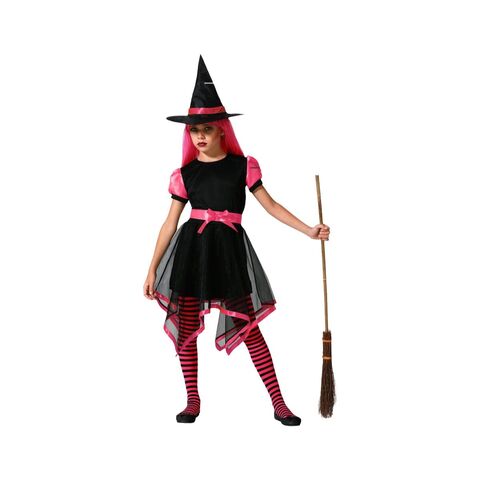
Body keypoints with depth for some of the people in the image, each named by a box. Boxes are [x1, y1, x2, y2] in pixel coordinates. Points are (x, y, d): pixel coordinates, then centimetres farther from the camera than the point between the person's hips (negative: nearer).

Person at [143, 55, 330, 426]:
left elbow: (271, 206, 3)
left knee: (248, 327, -2)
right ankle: (193, 400, 21)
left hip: (228, 249, -2)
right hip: (192, 249, 2)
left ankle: (278, 402, 6)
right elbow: (170, 223, 7)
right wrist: (152, 269, 5)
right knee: (185, 327, 4)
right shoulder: (184, 174, 5)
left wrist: (309, 230, -7)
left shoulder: (244, 166, 2)